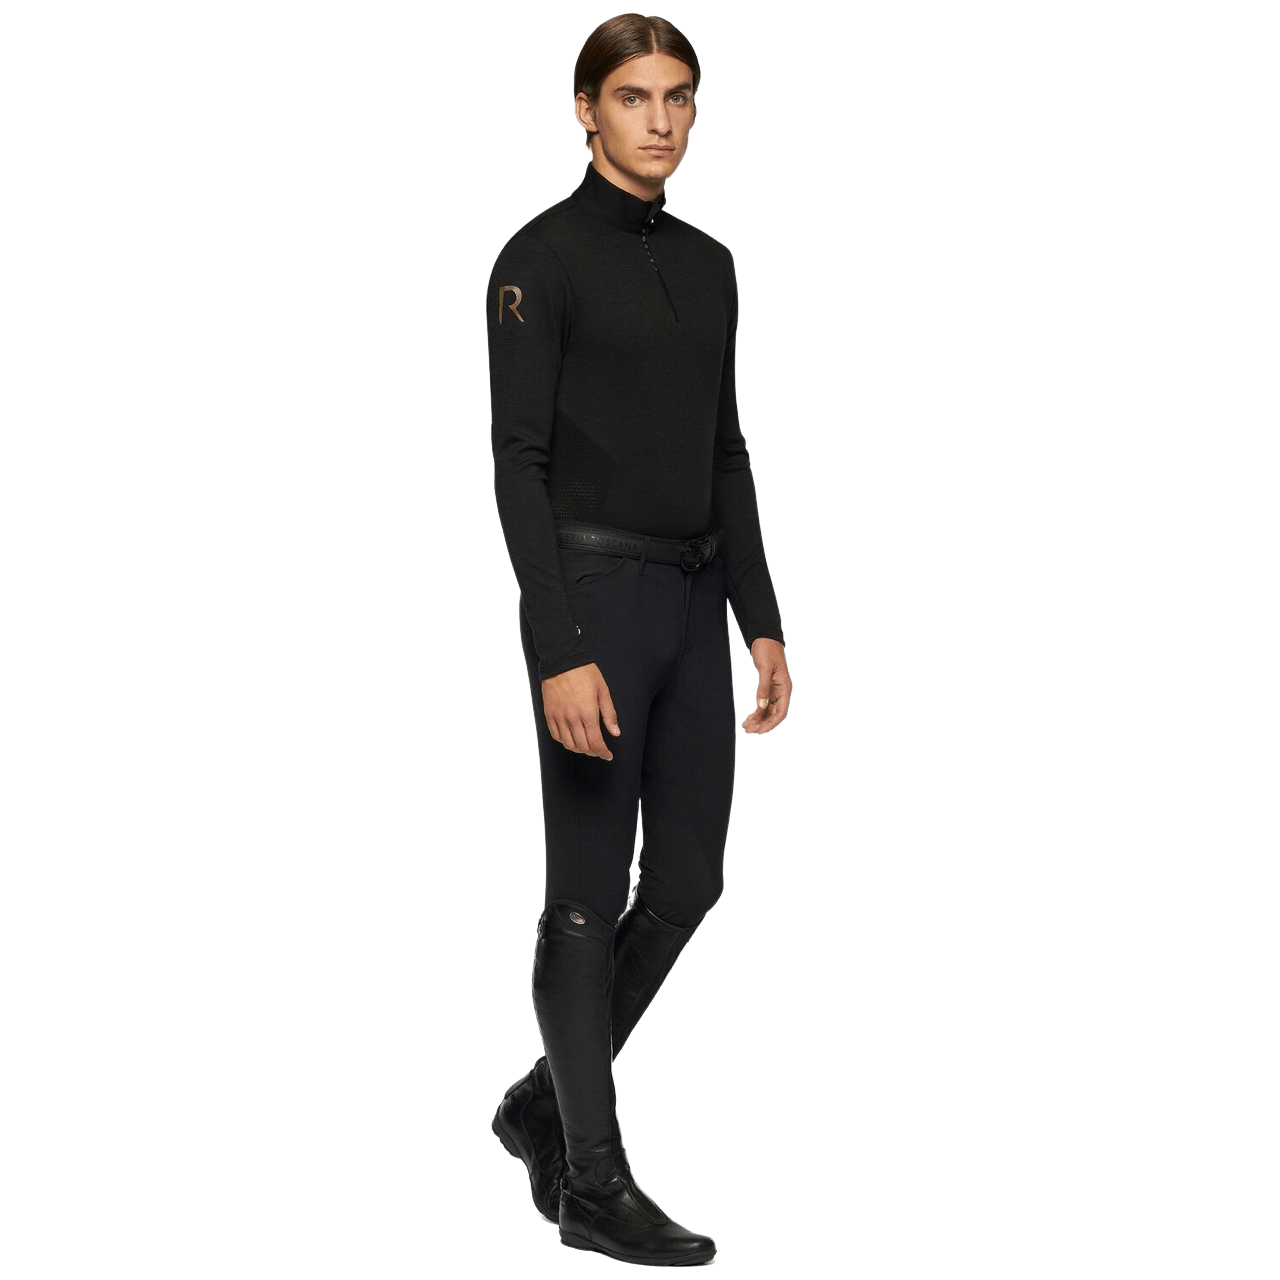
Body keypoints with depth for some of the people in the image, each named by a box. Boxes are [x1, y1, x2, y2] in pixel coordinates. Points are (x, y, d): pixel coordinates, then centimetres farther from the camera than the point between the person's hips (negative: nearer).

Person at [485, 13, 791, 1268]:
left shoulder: (708, 265, 13)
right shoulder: (541, 258, -9)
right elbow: (518, 461, -14)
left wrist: (762, 622, 9)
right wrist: (558, 653, -20)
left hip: (694, 600, 8)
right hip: (595, 596, -7)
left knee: (688, 882, 10)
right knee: (590, 894, 1)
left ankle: (546, 1102, 28)